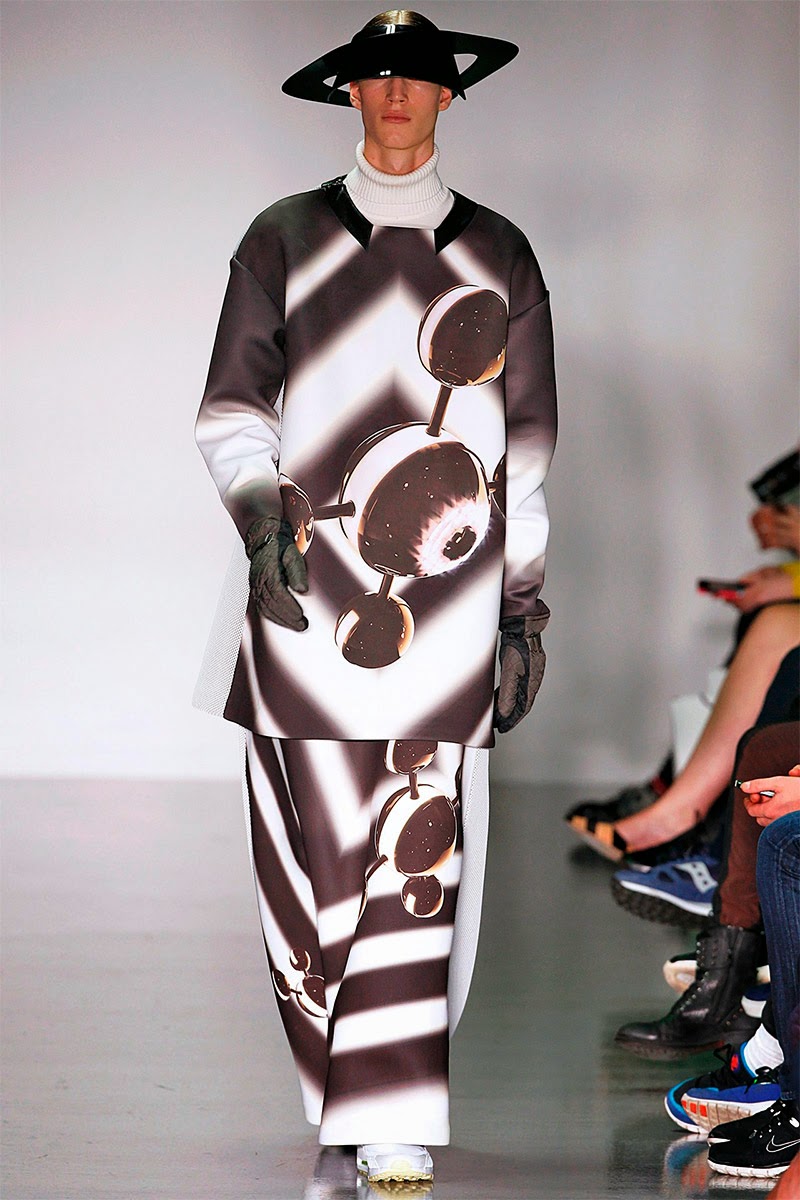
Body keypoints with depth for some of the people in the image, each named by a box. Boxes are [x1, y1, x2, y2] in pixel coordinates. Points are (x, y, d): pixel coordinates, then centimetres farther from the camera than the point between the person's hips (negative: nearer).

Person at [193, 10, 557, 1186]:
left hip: (442, 601, 0)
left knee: (420, 862, -7)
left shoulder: (499, 255, 13)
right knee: (313, 855, 0)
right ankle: (343, 1082, 18)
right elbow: (230, 405, 7)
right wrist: (261, 512, -12)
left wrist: (526, 609, 10)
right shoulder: (284, 239, 11)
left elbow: (527, 451, 13)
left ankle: (395, 1125, -5)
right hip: (303, 598, 0)